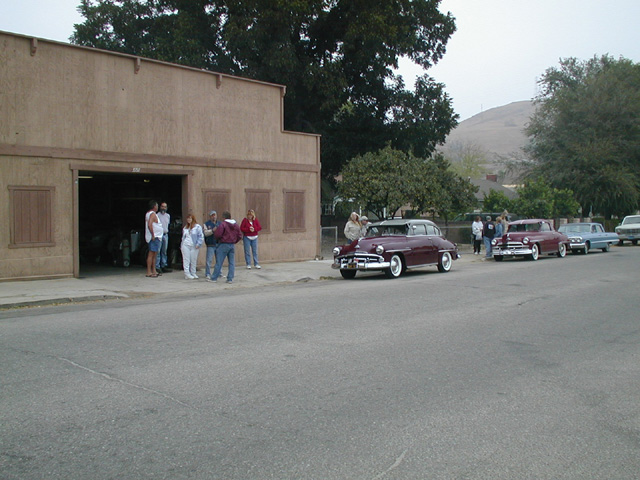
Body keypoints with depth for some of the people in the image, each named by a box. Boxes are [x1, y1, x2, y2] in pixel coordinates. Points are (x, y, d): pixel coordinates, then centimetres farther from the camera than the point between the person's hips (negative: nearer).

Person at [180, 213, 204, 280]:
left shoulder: (197, 227, -1)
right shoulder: (185, 227, 16)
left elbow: (201, 236, -5)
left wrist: (198, 244, -15)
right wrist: (181, 246, 17)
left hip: (194, 246, -4)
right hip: (185, 246, 4)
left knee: (193, 260, 3)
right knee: (186, 260, -3)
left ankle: (193, 273, 15)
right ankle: (187, 274, -4)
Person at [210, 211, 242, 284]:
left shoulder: (223, 224, -12)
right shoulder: (235, 225, 9)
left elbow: (217, 234, -17)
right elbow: (240, 235, 10)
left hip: (223, 245, -5)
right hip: (232, 245, 5)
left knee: (219, 262, 1)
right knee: (232, 263, 7)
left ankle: (214, 278, 7)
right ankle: (230, 279, 5)